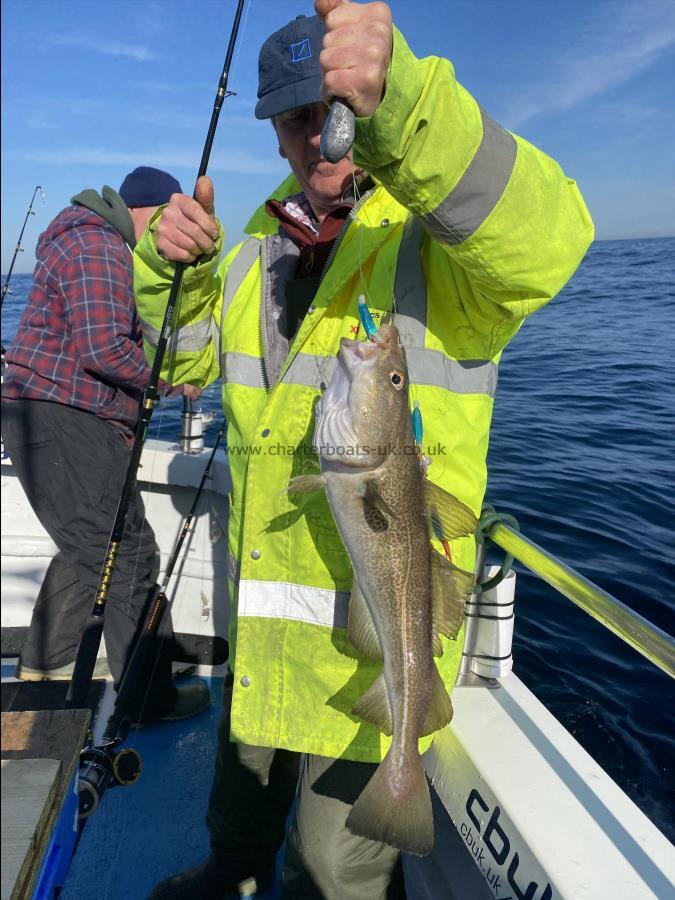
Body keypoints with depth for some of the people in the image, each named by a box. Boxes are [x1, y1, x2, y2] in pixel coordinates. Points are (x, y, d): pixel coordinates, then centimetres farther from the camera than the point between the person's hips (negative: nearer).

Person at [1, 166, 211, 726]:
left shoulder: (99, 244, 23)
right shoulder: (99, 249, -13)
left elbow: (118, 336, 27)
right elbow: (103, 348, -23)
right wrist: (169, 379, -10)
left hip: (65, 421, 11)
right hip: (62, 422, -11)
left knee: (89, 547, 21)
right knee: (128, 554, -7)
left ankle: (46, 665, 35)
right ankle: (149, 698, 3)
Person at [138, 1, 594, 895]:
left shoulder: (440, 235, -14)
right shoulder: (262, 241, 8)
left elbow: (545, 239, -36)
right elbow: (187, 358, 11)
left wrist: (398, 100, -50)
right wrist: (169, 264, -8)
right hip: (262, 604, 7)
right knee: (244, 770, 33)